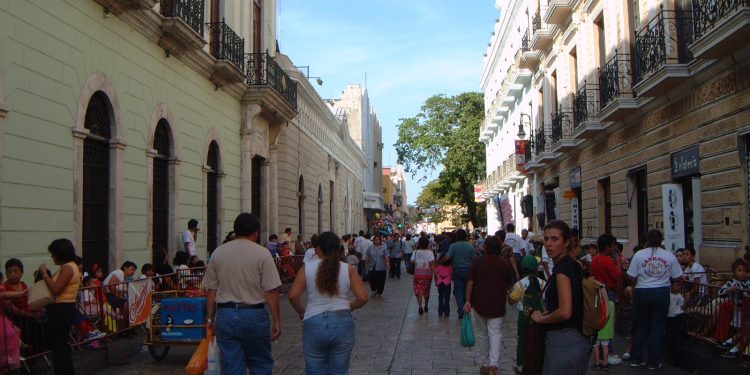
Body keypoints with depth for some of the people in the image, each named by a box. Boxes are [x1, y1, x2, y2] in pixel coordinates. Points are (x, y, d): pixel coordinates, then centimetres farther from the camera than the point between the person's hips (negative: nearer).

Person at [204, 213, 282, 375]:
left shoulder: (218, 252, 4)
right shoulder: (262, 254, -7)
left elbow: (211, 290, 5)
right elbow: (271, 292, -10)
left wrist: (210, 318, 13)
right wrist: (277, 321, -4)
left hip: (225, 315, 3)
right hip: (254, 315, -3)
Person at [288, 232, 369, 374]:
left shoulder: (307, 267, -1)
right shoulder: (348, 269, 0)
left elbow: (293, 295, -9)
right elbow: (363, 298, -5)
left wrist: (302, 312, 8)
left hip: (314, 324, 0)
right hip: (342, 324, 1)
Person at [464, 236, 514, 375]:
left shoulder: (477, 261, -5)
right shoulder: (506, 263, -1)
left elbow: (470, 281, -10)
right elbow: (509, 284, 9)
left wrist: (468, 300, -6)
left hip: (479, 303, 0)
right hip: (497, 304, 0)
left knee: (482, 332, 13)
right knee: (495, 332, 1)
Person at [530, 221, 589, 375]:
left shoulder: (562, 268, -18)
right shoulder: (574, 265, 10)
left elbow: (564, 312, -25)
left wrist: (540, 318, -10)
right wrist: (547, 312, 12)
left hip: (563, 342, -10)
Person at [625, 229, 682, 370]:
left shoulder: (639, 255, -7)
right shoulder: (670, 256, -3)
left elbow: (631, 277, -7)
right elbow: (677, 277, 0)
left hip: (642, 293, 0)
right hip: (662, 293, 0)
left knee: (640, 327, 13)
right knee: (657, 328, 8)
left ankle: (636, 358, 18)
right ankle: (654, 362, 12)